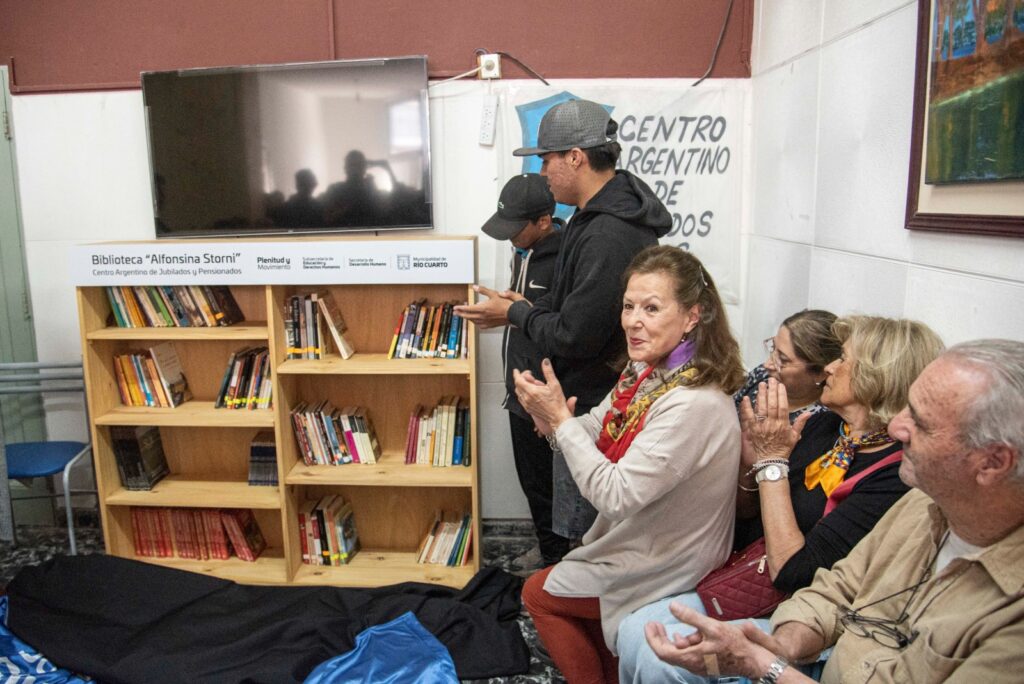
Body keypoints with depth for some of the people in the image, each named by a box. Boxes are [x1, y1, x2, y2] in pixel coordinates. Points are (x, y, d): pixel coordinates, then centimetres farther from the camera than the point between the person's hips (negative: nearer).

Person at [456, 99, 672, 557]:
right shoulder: (602, 216, 10)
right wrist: (524, 309, 8)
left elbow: (573, 335, -25)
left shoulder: (608, 236, -26)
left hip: (593, 407, -11)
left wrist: (515, 314, -9)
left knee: (580, 537, 6)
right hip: (593, 398, 11)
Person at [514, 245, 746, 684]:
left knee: (538, 593, 10)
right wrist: (551, 421, -18)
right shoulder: (646, 372, -5)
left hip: (666, 570, -7)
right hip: (639, 540, 8)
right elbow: (597, 432, 4)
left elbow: (616, 495, -31)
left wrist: (561, 418, -28)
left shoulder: (695, 405, -33)